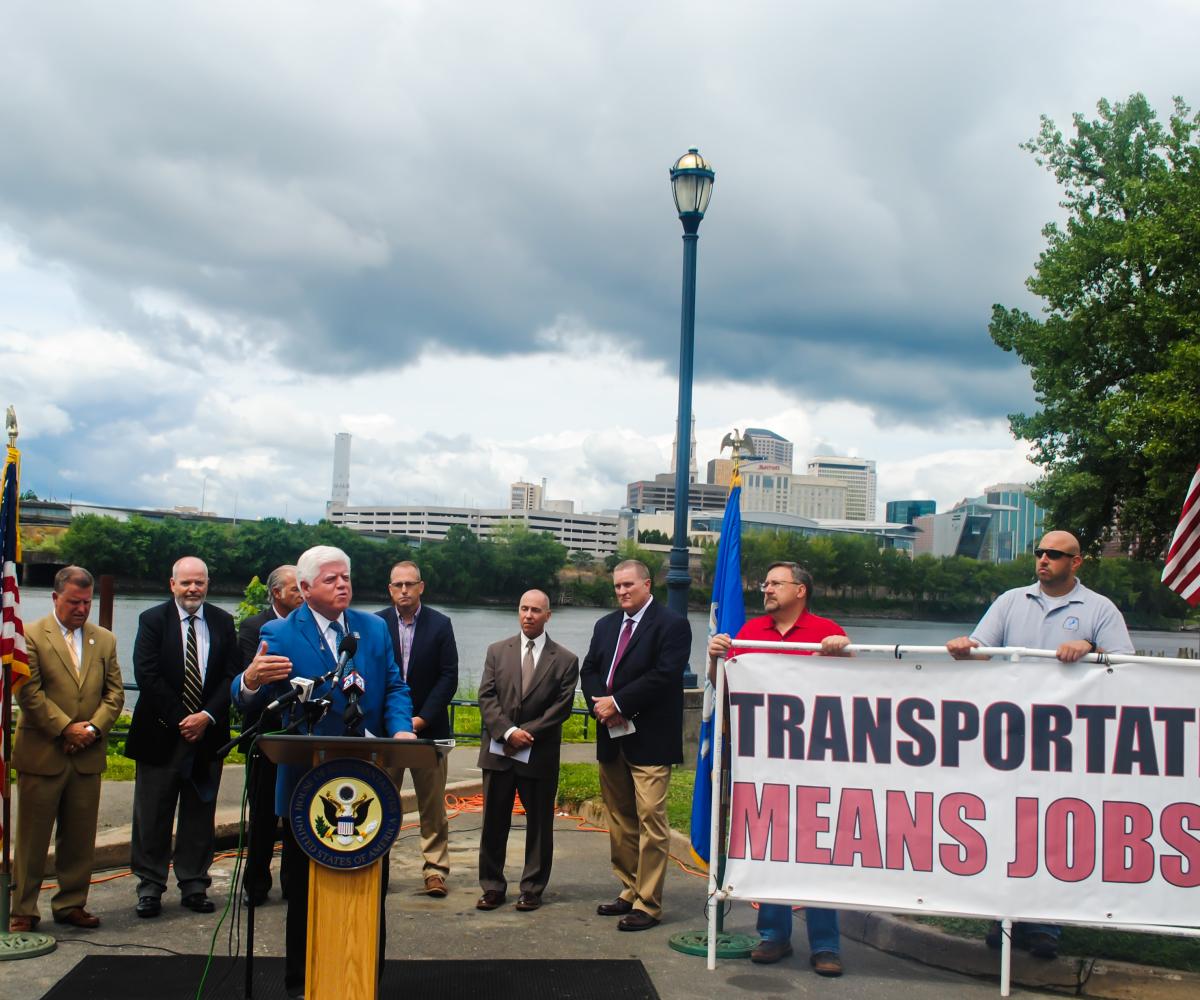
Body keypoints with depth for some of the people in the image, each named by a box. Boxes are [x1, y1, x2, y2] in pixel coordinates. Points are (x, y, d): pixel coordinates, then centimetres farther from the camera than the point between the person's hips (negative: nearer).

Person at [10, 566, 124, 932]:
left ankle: (71, 904, 20)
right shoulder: (31, 636, -3)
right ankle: (23, 910, 12)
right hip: (41, 754, -4)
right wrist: (66, 727, -13)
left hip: (88, 755, 4)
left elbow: (115, 692, 9)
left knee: (79, 838, 9)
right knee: (32, 838, 3)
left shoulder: (104, 640, 12)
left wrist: (94, 727, -7)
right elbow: (29, 692, -10)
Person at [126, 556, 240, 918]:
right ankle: (150, 887, 13)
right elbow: (147, 676, -9)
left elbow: (232, 676, 1)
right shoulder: (153, 620, -1)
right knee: (152, 816, 4)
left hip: (208, 733, 2)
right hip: (161, 734, -2)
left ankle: (194, 885, 16)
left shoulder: (223, 623, 6)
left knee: (200, 814, 8)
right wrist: (181, 719, -14)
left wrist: (207, 716, -12)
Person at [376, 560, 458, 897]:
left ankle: (435, 870, 9)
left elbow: (449, 677, -2)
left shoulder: (440, 624, 1)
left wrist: (422, 718, -10)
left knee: (433, 805, 3)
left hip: (428, 727, 0)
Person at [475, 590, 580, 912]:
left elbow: (562, 706, -5)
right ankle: (492, 887, 17)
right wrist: (508, 732, -13)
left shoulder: (565, 660, 1)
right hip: (498, 751, 2)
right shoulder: (497, 651, 7)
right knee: (494, 822, 7)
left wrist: (527, 733, -14)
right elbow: (486, 697, 0)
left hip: (539, 755, -1)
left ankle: (532, 889, 16)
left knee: (539, 824, 5)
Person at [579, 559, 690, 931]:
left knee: (650, 820, -8)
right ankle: (629, 892, 23)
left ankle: (648, 904, -3)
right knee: (619, 820, 13)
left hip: (649, 741, -7)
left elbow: (664, 675, -17)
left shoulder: (672, 625, -7)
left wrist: (618, 703, -17)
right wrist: (601, 705, -9)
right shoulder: (606, 625, 15)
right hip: (612, 737, 7)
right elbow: (589, 670, 11)